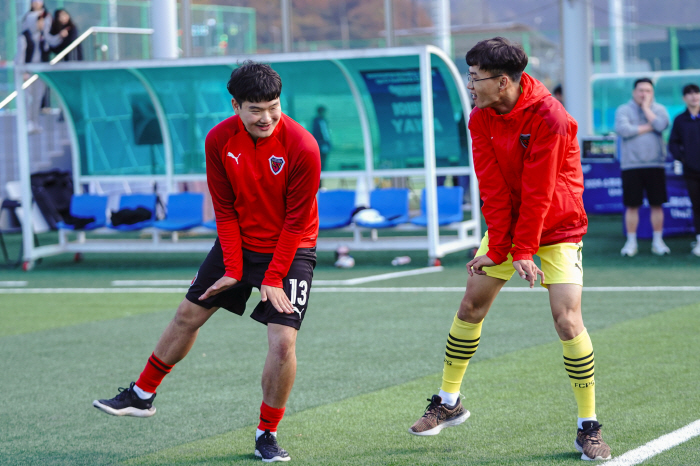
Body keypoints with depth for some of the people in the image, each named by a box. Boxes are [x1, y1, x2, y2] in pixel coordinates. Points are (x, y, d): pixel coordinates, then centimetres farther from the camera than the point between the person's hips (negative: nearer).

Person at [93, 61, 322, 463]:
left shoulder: (302, 146, -24)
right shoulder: (219, 140, -12)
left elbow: (297, 219, -17)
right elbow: (225, 209, -4)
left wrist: (273, 279, -17)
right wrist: (233, 269, -9)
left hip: (290, 251, -4)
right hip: (239, 244, 4)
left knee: (283, 342, -15)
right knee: (188, 316, 12)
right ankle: (142, 396, 32)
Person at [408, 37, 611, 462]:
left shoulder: (549, 117, -24)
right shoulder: (481, 118, -7)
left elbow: (538, 192, -22)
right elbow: (492, 188, -8)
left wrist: (523, 252, -20)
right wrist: (497, 249, -12)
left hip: (556, 227, -5)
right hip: (508, 225, 6)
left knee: (568, 321, -16)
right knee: (471, 305, 3)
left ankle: (589, 427, -6)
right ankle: (448, 402, 20)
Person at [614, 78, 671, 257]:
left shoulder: (659, 109, 9)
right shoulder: (623, 110, 4)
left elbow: (660, 125, -12)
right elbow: (623, 129, -15)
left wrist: (646, 107, -4)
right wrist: (648, 128, -7)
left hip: (655, 165, 1)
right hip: (631, 165, -1)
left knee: (656, 204, 4)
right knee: (632, 206, 1)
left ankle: (658, 241, 13)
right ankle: (631, 242, 9)